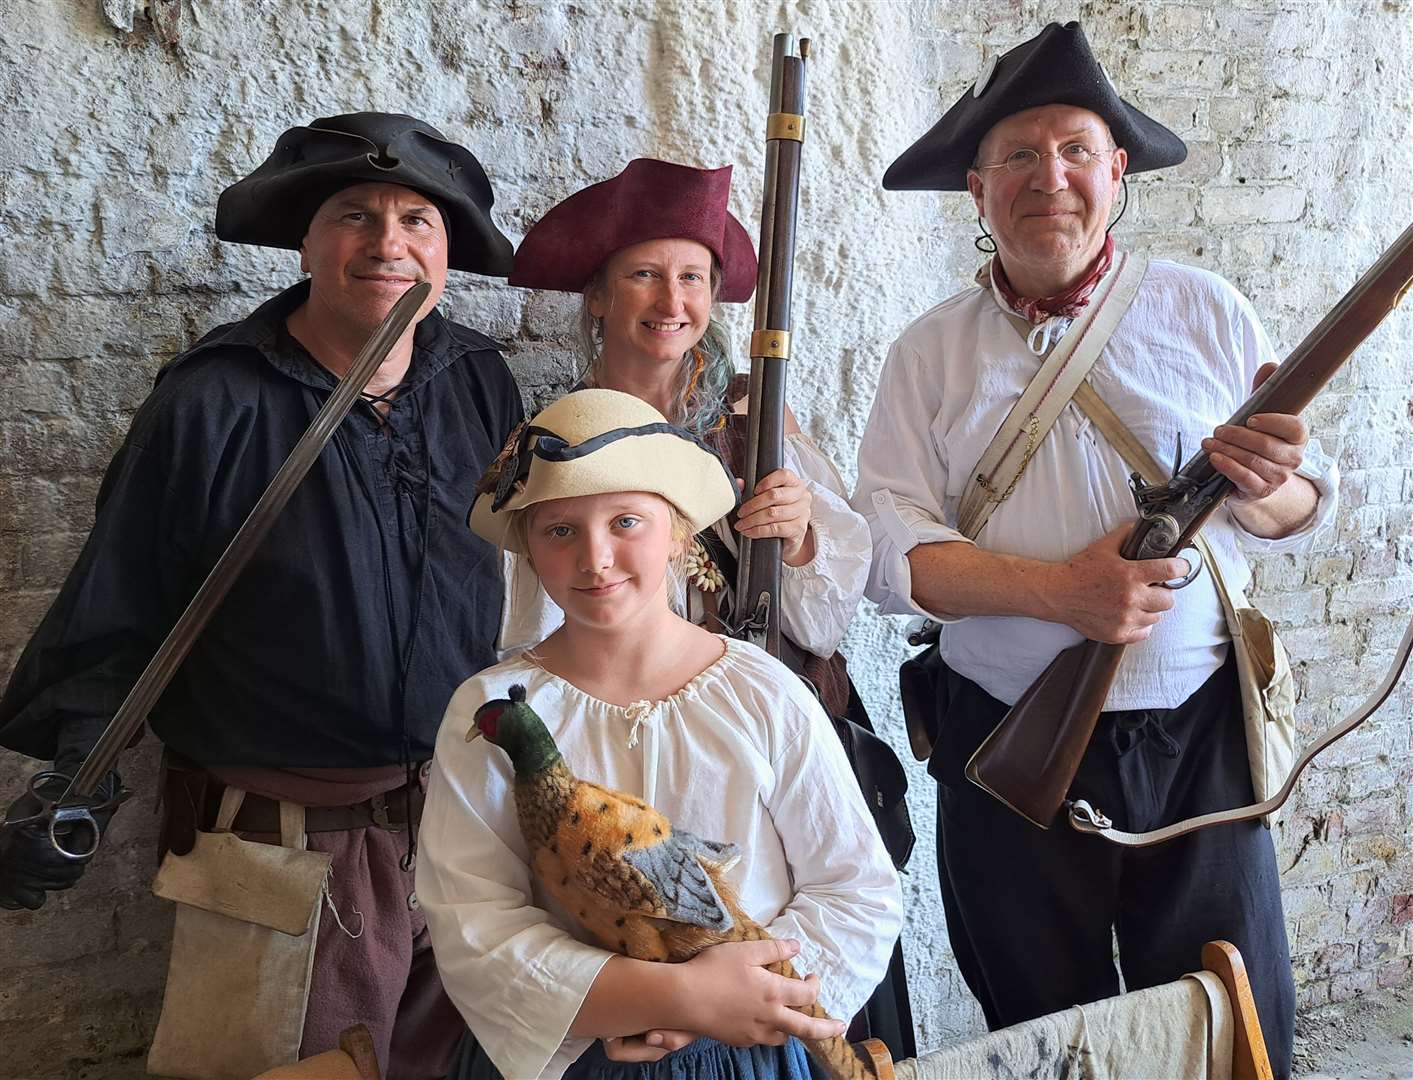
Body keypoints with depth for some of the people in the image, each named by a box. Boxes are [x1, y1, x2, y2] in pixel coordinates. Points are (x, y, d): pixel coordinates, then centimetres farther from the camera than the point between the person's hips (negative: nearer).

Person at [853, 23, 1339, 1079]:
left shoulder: (1203, 310, 2)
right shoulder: (931, 353, 1)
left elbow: (1306, 507, 5)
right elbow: (891, 552, -7)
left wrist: (1263, 488, -19)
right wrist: (1058, 590, -21)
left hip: (1197, 737, 0)